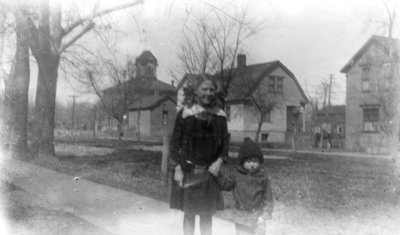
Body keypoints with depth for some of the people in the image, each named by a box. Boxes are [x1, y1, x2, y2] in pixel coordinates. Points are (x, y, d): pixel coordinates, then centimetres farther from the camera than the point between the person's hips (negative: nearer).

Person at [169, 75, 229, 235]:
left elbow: (225, 140, 9)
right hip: (188, 172, -2)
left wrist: (219, 161, -6)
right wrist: (178, 168, -9)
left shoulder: (219, 115, 4)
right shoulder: (185, 113, -5)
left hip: (209, 172, 2)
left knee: (207, 214, 9)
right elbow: (175, 141, -4)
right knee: (189, 214, 6)